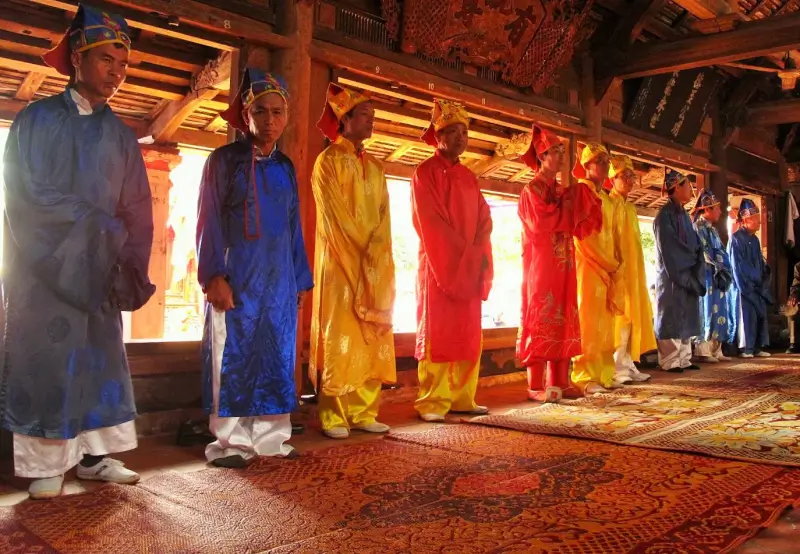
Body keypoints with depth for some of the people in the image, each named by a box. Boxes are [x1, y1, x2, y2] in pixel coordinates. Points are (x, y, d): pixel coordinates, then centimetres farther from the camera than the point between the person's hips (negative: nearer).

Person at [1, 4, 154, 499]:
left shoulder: (121, 136, 10)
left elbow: (138, 209, 6)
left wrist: (130, 264, -5)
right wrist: (102, 224, -9)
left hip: (99, 270, 4)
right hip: (43, 268, -3)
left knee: (101, 361, 5)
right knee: (44, 362, 0)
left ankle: (93, 454, 15)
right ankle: (45, 464, 8)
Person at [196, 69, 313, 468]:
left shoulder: (286, 168, 14)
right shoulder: (224, 160, 1)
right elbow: (208, 221, -4)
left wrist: (300, 280, 12)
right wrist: (214, 276, -13)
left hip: (279, 282, 5)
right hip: (236, 280, -4)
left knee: (276, 359, 6)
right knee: (234, 358, -2)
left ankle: (269, 438, 16)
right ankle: (231, 443, 8)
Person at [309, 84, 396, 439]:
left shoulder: (376, 167, 17)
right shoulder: (328, 161, -1)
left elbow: (383, 217, 9)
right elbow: (334, 216, -9)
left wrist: (375, 254, -7)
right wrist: (361, 251, -10)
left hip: (375, 266, 6)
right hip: (340, 263, -6)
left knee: (371, 340, 3)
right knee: (339, 338, -6)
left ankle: (364, 413, 9)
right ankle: (333, 416, -1)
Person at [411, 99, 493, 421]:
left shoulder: (469, 176, 18)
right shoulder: (426, 172, -3)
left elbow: (484, 219, 11)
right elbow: (430, 223, -12)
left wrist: (478, 254, -6)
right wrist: (464, 253, -14)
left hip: (470, 268, 7)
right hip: (439, 266, -6)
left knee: (469, 336, 6)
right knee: (437, 335, -6)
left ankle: (462, 398, 13)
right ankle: (431, 403, -2)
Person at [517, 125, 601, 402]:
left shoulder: (562, 190, 17)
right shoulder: (531, 190, -5)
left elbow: (576, 228, 12)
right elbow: (541, 223, -19)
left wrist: (581, 204, -6)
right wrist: (568, 204, -9)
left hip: (563, 265, 8)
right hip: (541, 265, -8)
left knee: (563, 320, 6)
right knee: (541, 320, -8)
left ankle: (559, 381, 11)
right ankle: (536, 386, -4)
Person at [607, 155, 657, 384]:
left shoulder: (631, 207, 20)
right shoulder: (609, 203, -7)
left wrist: (637, 271, 17)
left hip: (634, 269, 9)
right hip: (619, 269, -9)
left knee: (634, 315, 8)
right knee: (621, 316, -9)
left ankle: (628, 365, 14)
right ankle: (617, 368, -5)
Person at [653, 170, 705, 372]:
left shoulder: (684, 215, 17)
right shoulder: (665, 215, -9)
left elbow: (696, 246, 14)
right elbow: (669, 249, -15)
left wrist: (697, 272, 0)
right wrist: (687, 274, -14)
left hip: (688, 276, 8)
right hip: (672, 277, -8)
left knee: (686, 319, 8)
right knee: (672, 318, -6)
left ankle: (684, 359, 13)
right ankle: (669, 361, -1)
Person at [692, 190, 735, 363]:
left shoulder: (712, 229, 21)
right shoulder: (699, 227, -8)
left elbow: (721, 253, 20)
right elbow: (703, 252, -16)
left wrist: (725, 270, 9)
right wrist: (719, 268, -15)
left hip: (718, 276, 9)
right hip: (708, 276, -9)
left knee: (718, 312, 8)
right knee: (708, 312, -10)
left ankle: (715, 350, 11)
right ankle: (703, 351, -8)